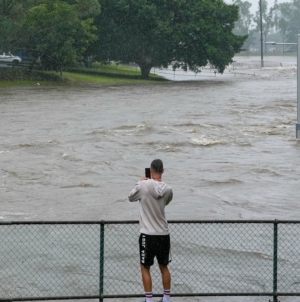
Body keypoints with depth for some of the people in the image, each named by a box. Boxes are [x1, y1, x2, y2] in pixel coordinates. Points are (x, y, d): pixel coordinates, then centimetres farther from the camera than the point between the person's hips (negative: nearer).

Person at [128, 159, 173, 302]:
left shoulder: (143, 185, -14)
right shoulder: (168, 190, -4)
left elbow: (131, 197, 5)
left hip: (148, 235, -4)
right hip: (163, 235, 4)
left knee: (145, 268, 8)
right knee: (164, 267, 17)